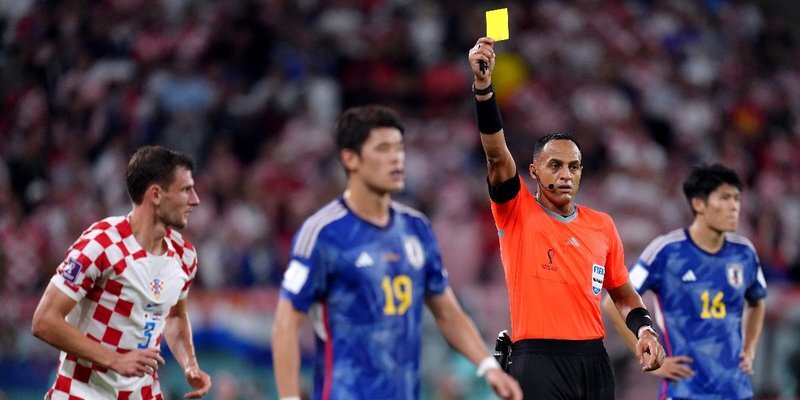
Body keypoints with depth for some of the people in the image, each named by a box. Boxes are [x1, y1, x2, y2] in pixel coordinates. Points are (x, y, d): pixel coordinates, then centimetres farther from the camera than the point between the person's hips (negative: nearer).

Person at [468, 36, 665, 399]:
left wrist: (643, 328, 2)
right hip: (538, 360, -5)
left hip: (593, 361, 5)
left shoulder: (602, 225, 13)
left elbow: (624, 294, 23)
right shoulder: (517, 213, 1)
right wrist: (483, 85, -27)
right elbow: (496, 153, -14)